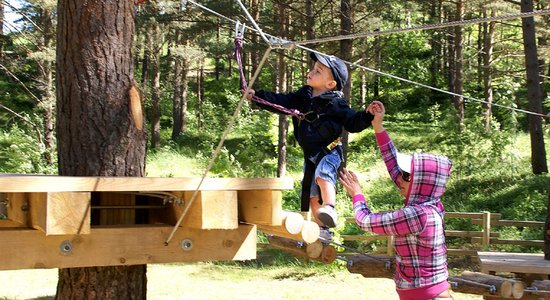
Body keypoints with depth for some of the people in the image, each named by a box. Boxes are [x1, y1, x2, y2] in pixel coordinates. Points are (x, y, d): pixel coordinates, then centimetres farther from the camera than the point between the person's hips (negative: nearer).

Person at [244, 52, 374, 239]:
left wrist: (367, 115, -32)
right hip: (310, 154, 7)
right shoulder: (303, 96, 4)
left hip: (329, 152, -7)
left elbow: (352, 123, -14)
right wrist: (256, 96, 4)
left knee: (322, 174, -38)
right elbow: (281, 102, 9)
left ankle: (329, 209, -45)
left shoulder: (335, 103, -14)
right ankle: (323, 230, 18)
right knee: (312, 195, 9)